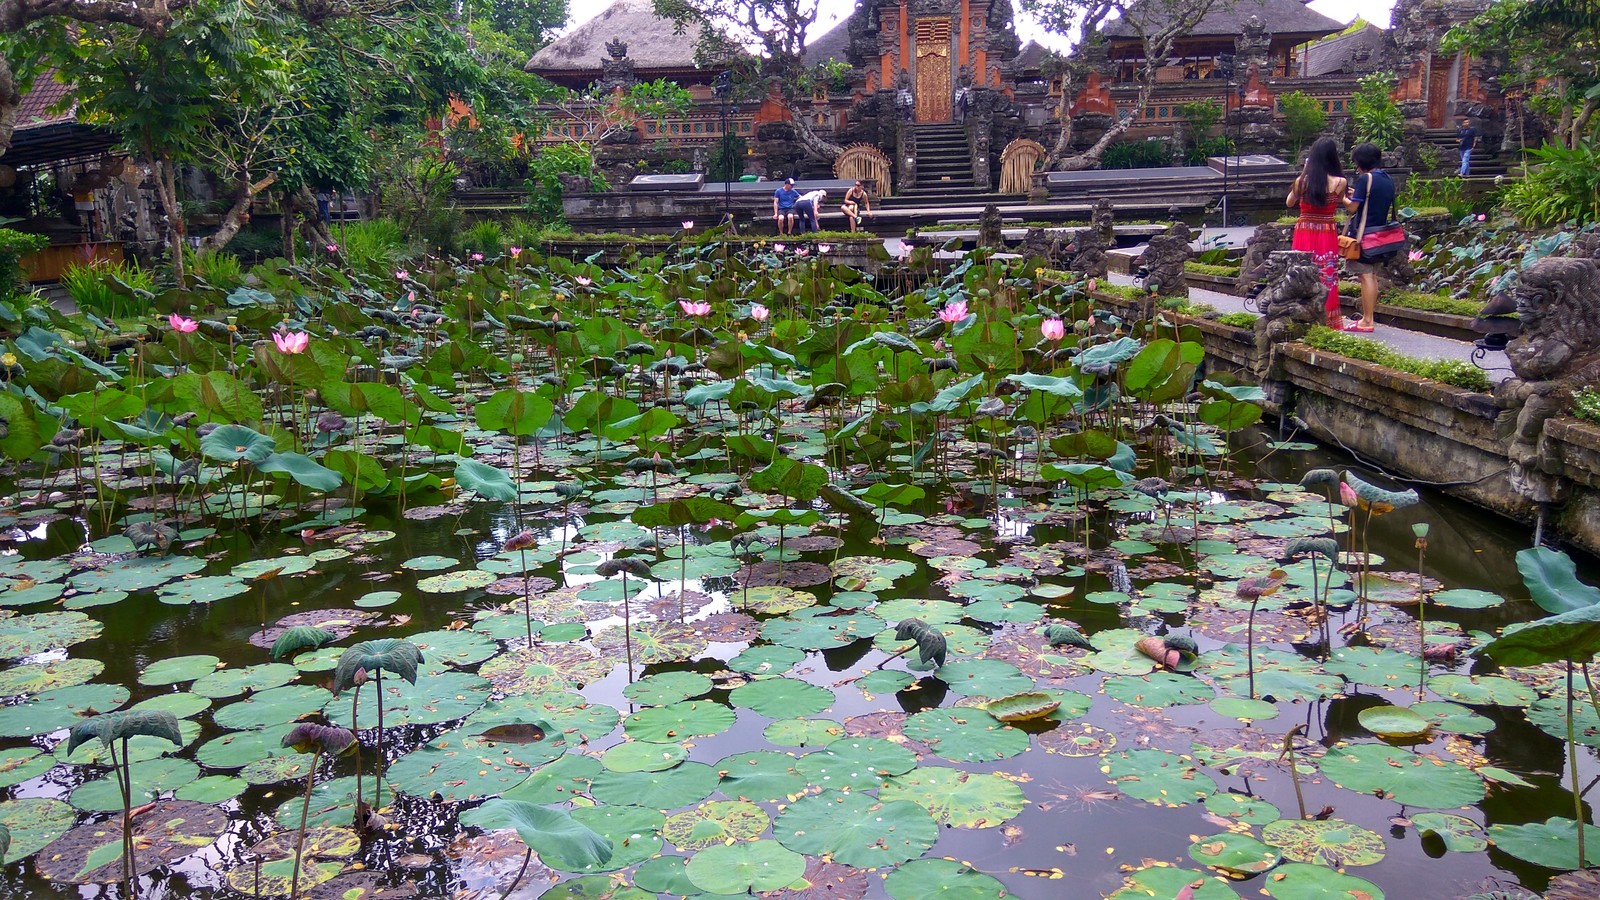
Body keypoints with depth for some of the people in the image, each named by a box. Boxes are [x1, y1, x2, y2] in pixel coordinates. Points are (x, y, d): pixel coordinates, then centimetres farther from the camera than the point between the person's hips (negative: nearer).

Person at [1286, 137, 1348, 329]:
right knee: (1327, 280, 8)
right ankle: (1328, 321, 12)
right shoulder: (1339, 182, -8)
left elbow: (1289, 203, 10)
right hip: (1327, 236, 0)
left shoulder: (1302, 181, -8)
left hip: (1304, 234, 0)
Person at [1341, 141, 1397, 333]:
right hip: (1381, 231, 8)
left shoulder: (1365, 179, -14)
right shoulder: (1388, 180, 11)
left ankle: (1367, 321, -8)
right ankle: (1368, 317, 17)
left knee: (1366, 275, -7)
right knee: (1372, 275, 12)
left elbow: (1352, 207, -13)